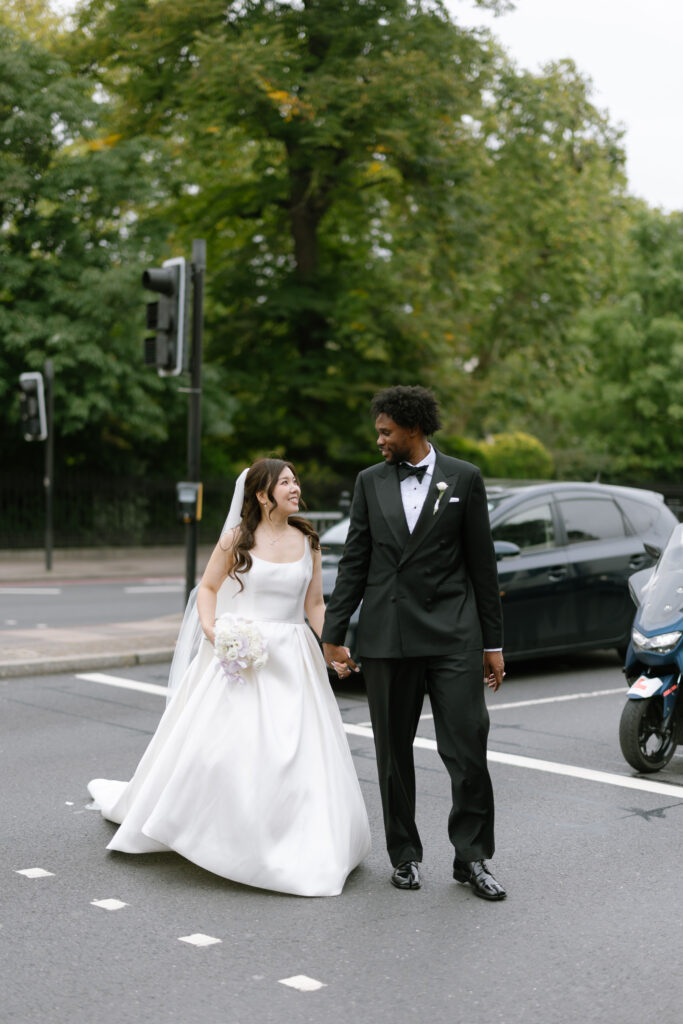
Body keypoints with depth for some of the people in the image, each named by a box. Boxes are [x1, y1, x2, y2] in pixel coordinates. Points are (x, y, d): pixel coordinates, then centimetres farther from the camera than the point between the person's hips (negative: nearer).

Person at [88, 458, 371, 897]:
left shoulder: (308, 541, 7)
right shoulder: (237, 540, -2)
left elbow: (314, 604, 9)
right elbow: (208, 587, 5)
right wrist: (210, 628, -12)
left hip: (291, 661, 3)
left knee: (300, 753, 1)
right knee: (218, 745, -5)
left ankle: (302, 844, 15)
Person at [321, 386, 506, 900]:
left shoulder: (464, 478, 3)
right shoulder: (370, 482, 9)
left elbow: (482, 564, 3)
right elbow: (354, 563, 10)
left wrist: (493, 643, 2)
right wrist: (333, 633, 4)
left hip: (453, 634, -2)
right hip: (387, 636, 2)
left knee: (468, 749, -4)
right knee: (393, 751, 8)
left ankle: (472, 857, 10)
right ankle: (405, 855, 22)